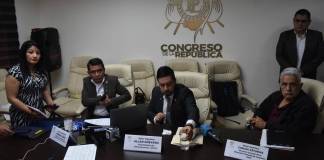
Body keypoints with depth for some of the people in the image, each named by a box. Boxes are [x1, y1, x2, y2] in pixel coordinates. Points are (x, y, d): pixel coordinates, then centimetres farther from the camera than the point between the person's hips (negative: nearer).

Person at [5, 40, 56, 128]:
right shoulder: (15, 72, -16)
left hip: (39, 114, 6)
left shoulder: (41, 70, 3)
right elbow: (11, 98, -15)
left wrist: (50, 103, -2)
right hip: (22, 117, -6)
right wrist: (29, 110, -22)